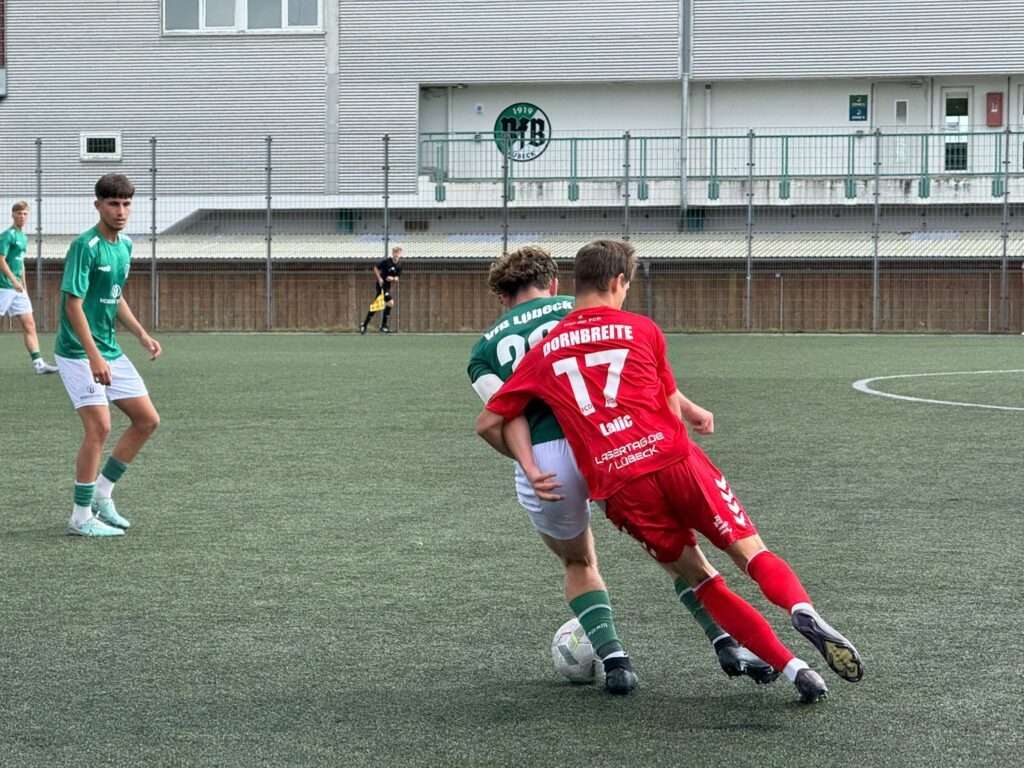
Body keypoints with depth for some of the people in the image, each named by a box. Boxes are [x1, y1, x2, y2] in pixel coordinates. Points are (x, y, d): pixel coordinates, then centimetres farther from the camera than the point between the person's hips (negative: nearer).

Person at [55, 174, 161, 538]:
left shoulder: (125, 245, 9)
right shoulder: (85, 246, -17)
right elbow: (73, 304, -21)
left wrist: (143, 336, 14)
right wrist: (94, 356, -26)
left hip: (109, 351, 9)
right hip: (78, 353, -9)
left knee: (147, 419, 8)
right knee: (99, 427, -14)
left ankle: (101, 494, 18)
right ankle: (81, 517, -4)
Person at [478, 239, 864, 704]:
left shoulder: (542, 353, 16)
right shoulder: (642, 330, 12)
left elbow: (488, 424, 15)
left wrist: (529, 468, 19)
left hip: (619, 488, 2)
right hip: (674, 459, -2)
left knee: (700, 581, 12)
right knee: (752, 552, 1)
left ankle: (792, 669, 2)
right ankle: (803, 611, -31)